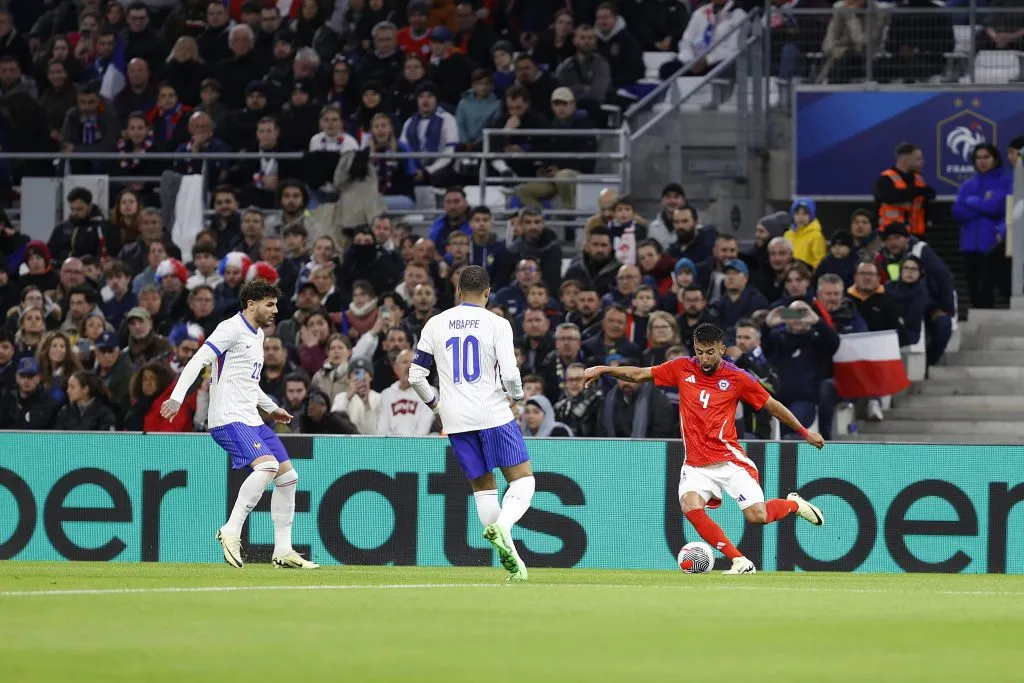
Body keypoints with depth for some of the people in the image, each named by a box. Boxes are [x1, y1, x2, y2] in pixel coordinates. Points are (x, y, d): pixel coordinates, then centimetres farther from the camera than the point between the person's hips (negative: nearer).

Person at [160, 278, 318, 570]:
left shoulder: (257, 335, 20)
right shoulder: (232, 329, -9)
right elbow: (197, 362, -17)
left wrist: (271, 408, 35)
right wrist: (176, 398, -28)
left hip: (251, 420, 10)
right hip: (229, 419, -10)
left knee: (288, 476, 7)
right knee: (267, 466, -28)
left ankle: (283, 551, 12)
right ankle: (231, 532, -23)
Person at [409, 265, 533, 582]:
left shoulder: (435, 324, 7)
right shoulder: (496, 324, -3)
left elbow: (416, 375, 7)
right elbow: (510, 373, -12)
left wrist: (434, 404, 25)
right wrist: (516, 395, 10)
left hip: (455, 418, 4)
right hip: (493, 413, -4)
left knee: (482, 486, 13)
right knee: (523, 480, 1)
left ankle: (511, 561, 7)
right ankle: (501, 526, -29)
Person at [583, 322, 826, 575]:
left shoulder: (737, 378, -4)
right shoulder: (682, 369, 2)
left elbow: (771, 405, 7)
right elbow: (638, 374, 8)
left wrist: (805, 432, 13)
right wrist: (603, 370, -4)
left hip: (729, 459, -2)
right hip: (696, 465, 2)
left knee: (757, 516, -14)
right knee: (690, 506, -26)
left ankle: (794, 504, 23)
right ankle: (740, 562, -17)